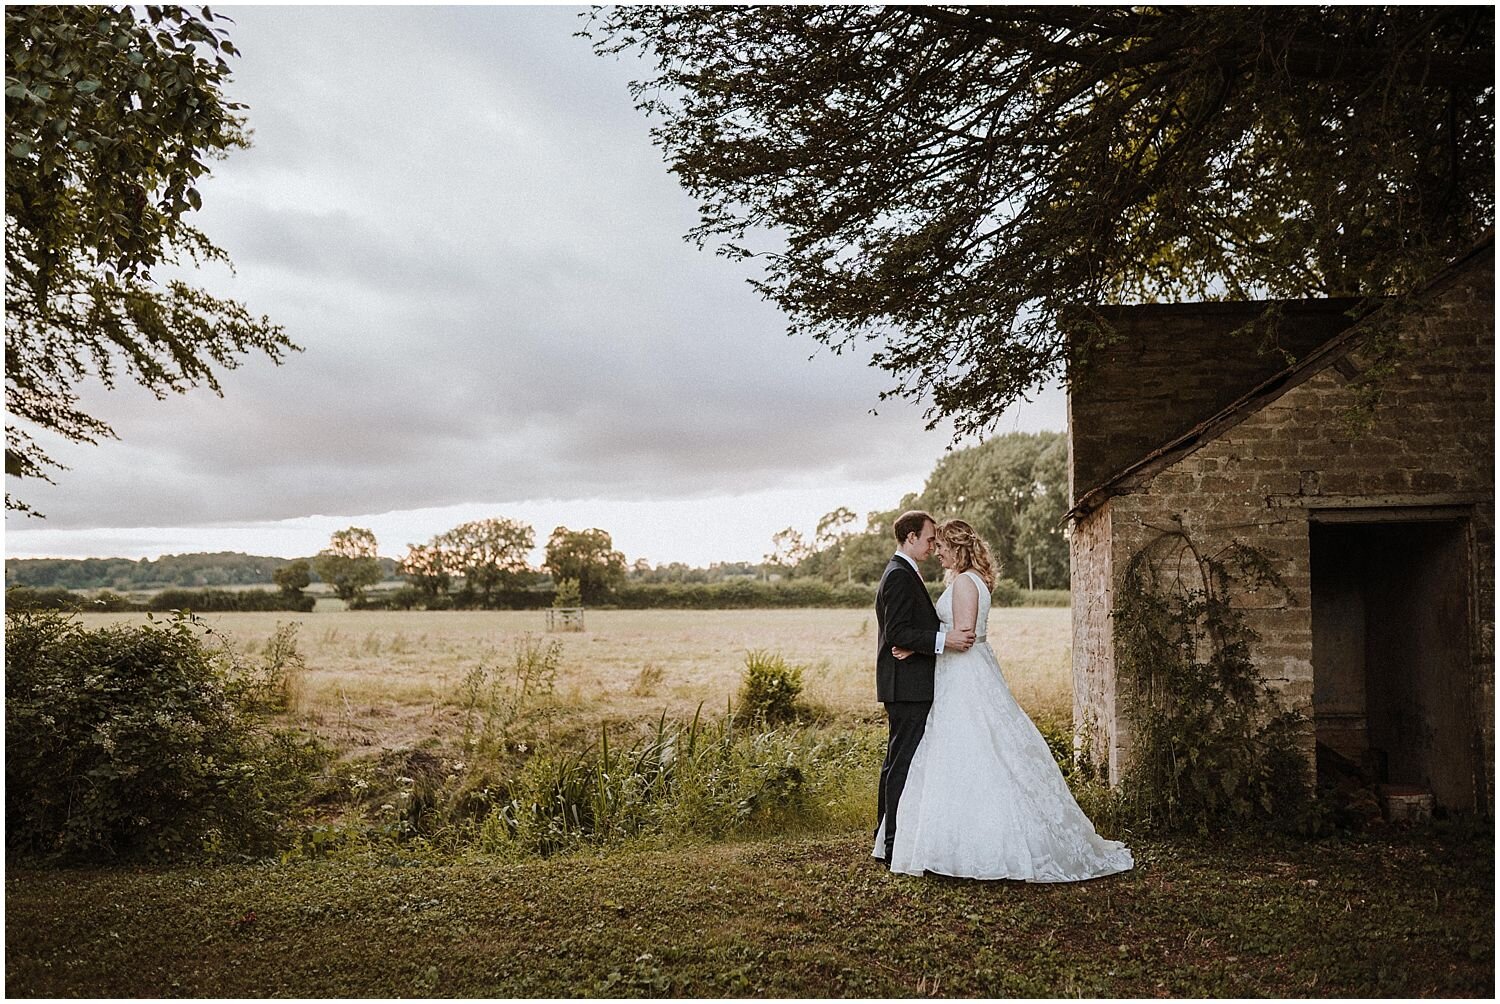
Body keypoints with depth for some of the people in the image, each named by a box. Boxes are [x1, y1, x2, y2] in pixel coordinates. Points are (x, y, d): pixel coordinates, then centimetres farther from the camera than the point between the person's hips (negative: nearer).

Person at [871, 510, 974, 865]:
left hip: (905, 688, 11)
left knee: (897, 763, 15)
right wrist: (943, 639, -26)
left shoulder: (902, 573, 19)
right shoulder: (900, 575, -15)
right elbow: (896, 633, -22)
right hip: (908, 687, -11)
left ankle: (885, 838, 23)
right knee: (904, 764, -7)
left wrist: (949, 634, 16)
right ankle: (895, 845, -3)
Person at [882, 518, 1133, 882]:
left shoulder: (964, 582, -15)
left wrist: (916, 648, -15)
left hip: (966, 682, -10)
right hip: (965, 678, 10)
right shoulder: (972, 580, 16)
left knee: (971, 762, -6)